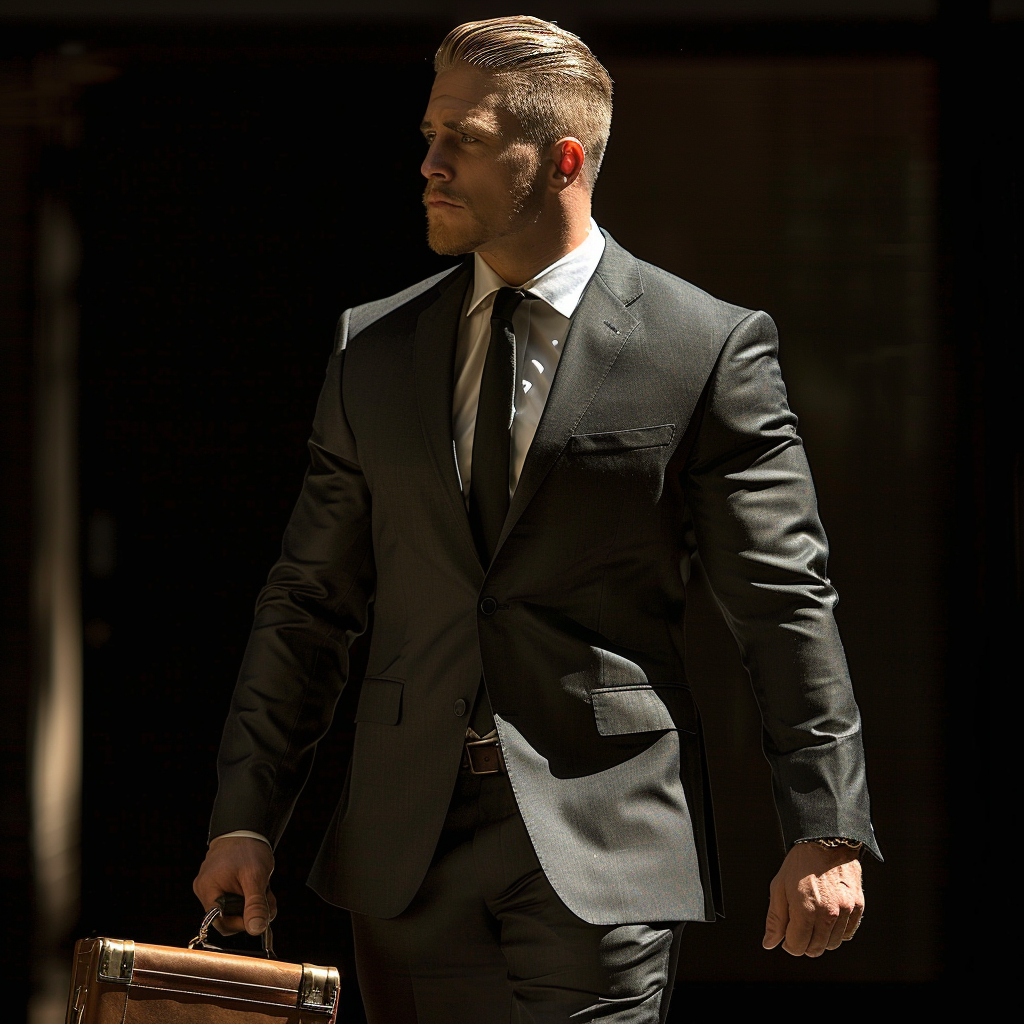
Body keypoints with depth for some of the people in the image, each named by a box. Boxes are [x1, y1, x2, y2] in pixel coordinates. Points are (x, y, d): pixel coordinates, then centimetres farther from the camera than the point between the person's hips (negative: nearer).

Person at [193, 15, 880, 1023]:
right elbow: (310, 600, 12)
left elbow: (786, 604, -1)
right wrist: (246, 816, 5)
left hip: (601, 846, -4)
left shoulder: (710, 348, -2)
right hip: (407, 858, 4)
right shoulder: (372, 348, 10)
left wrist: (826, 833, -5)